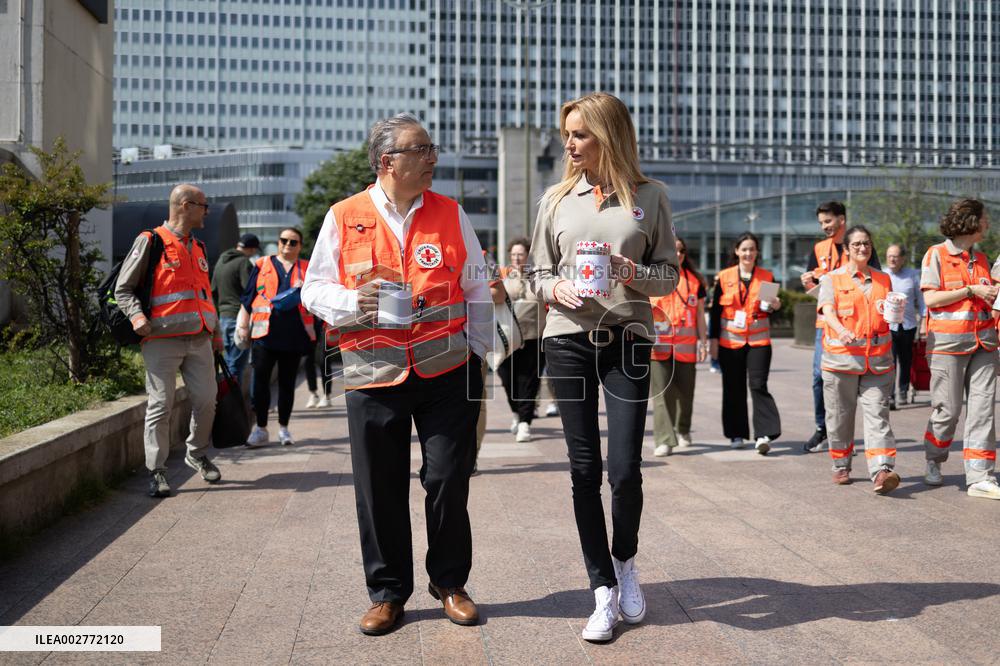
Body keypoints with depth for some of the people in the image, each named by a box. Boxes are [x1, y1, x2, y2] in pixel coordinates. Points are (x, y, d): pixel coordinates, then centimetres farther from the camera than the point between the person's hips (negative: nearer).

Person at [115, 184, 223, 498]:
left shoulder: (198, 248, 19)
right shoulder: (151, 242, -2)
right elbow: (123, 288, -1)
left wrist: (216, 332, 22)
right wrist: (137, 317, -18)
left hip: (200, 340, 6)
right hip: (163, 340, -6)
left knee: (206, 399, 6)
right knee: (160, 405, -4)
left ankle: (197, 454, 28)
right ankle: (156, 471, 3)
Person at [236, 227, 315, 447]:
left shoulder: (307, 269, 12)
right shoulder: (262, 265, 10)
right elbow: (248, 297, 10)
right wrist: (243, 325, 6)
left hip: (294, 334, 1)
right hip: (265, 332, -1)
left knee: (287, 382, 7)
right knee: (260, 380, -3)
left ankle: (284, 429, 17)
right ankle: (260, 428, 7)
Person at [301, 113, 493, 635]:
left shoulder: (451, 215, 8)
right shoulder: (343, 218, 4)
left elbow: (477, 293, 12)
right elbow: (314, 290, 6)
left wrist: (478, 354, 6)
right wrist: (354, 302, -14)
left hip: (448, 370, 1)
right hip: (374, 375, 0)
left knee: (448, 479, 4)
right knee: (379, 489, 6)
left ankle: (449, 582, 24)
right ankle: (387, 592, 23)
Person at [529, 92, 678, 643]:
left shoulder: (649, 196, 4)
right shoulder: (557, 198, 8)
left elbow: (669, 275, 5)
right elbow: (538, 272, 11)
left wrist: (635, 274, -14)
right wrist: (556, 288, -10)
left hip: (628, 342, -1)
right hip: (568, 340, 2)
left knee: (625, 468, -6)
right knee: (584, 469, 2)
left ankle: (625, 561, 26)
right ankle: (604, 591, 15)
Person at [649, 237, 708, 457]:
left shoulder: (694, 280, 13)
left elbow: (700, 314, 14)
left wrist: (703, 341, 7)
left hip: (686, 346, 2)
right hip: (658, 345, -2)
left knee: (685, 391, 8)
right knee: (661, 392, -6)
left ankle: (683, 430, 29)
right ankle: (664, 440, -4)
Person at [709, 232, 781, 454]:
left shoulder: (767, 277, 6)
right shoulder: (724, 277, 5)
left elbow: (772, 309, 11)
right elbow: (716, 310, 6)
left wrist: (775, 306, -12)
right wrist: (713, 339, 1)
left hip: (758, 341, -1)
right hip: (730, 342, 1)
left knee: (758, 386, -11)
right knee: (734, 388, 6)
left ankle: (764, 435, -13)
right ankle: (737, 434, 17)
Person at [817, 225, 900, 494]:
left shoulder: (883, 280, 17)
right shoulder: (832, 279, 6)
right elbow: (827, 310, -9)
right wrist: (841, 331, -29)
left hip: (877, 360, 2)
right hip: (841, 357, -2)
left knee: (877, 415, -8)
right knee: (840, 415, 6)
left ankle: (881, 471, -16)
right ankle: (841, 466, 22)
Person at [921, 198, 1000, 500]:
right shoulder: (936, 254, -3)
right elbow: (931, 298, -11)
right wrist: (971, 290, -11)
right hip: (948, 342, -5)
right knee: (948, 409, 0)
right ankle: (933, 463, 24)